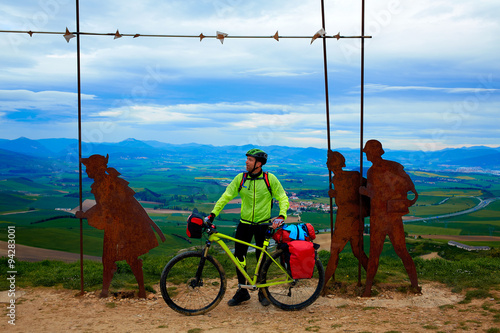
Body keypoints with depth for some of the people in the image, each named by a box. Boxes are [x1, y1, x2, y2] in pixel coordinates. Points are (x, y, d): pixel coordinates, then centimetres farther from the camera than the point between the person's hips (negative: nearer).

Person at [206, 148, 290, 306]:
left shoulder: (270, 178, -7)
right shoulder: (241, 178, -2)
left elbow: (283, 198, -5)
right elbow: (226, 196, -4)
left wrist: (281, 216, -22)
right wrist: (213, 213, -14)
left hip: (263, 224, -2)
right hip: (244, 224, 2)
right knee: (239, 257, 2)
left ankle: (263, 292, 23)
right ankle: (242, 291, 17)